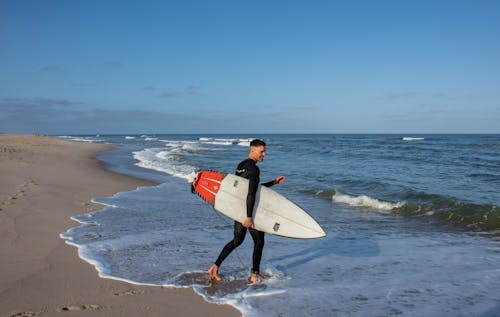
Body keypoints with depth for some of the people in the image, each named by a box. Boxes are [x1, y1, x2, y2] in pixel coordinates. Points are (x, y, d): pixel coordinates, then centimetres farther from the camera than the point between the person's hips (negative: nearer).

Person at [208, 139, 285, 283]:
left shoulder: (241, 166, 12)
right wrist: (249, 216, -28)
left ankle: (215, 267, 13)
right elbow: (251, 194, -26)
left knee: (237, 241, 18)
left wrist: (274, 182, 21)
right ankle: (255, 275, 16)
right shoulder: (253, 169, -19)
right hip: (249, 210, -9)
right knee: (259, 242, 9)